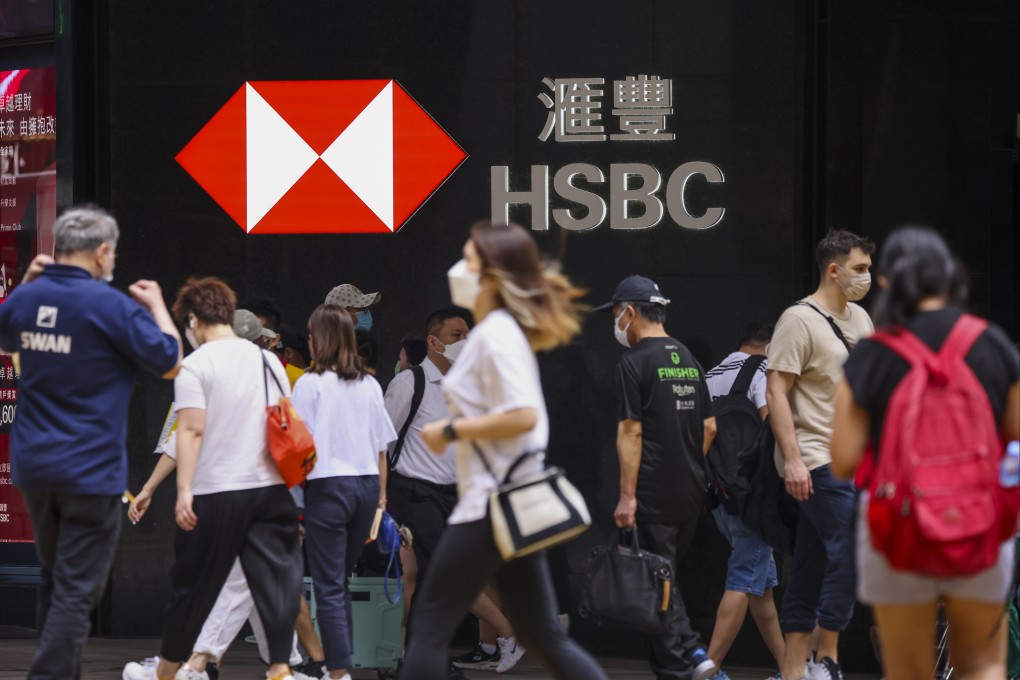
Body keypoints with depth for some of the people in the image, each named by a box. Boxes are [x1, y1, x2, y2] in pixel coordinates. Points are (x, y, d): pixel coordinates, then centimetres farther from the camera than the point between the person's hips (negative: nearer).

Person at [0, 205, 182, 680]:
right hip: (90, 470, -6)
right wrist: (157, 306, 7)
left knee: (54, 579, 20)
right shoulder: (111, 305, -15)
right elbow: (170, 363, -7)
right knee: (77, 591, -3)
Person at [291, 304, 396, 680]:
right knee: (340, 581, 17)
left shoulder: (310, 383, -6)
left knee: (329, 586, -3)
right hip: (366, 483, 5)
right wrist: (381, 495, 20)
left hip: (328, 484, -5)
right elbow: (381, 447, 13)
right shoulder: (370, 385, 9)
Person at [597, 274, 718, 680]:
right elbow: (709, 426, 16)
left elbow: (631, 432, -14)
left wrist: (627, 495, -15)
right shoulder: (688, 359, 13)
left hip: (654, 495, -7)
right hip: (692, 493, 7)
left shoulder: (635, 362, -10)